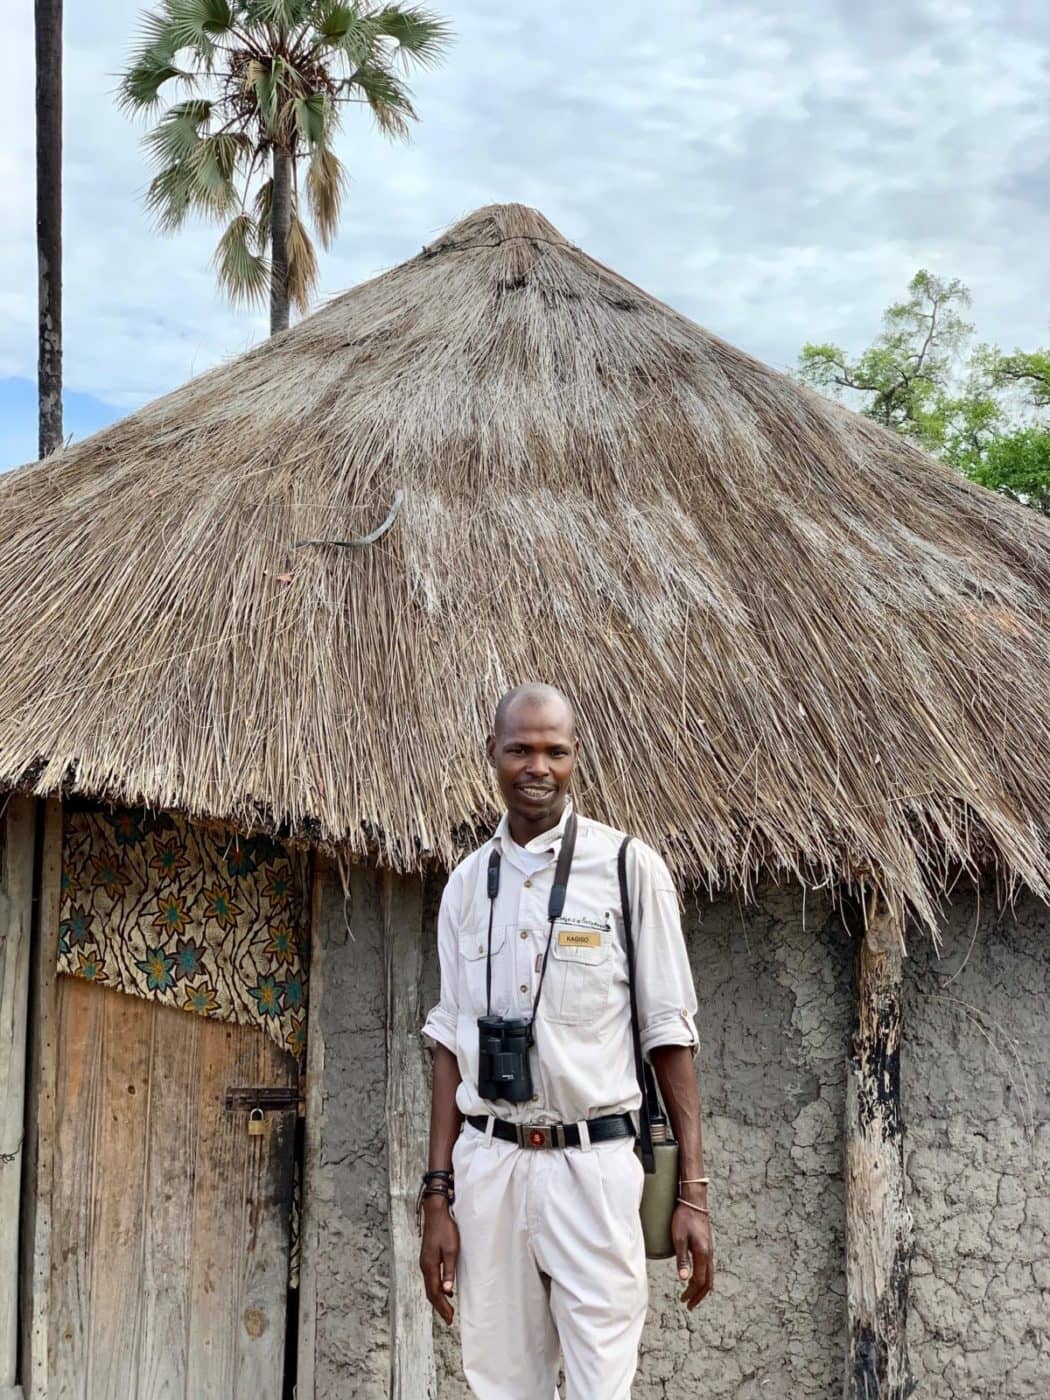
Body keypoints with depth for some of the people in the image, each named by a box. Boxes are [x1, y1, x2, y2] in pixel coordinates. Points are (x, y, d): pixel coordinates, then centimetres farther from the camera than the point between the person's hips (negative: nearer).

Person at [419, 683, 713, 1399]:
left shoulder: (630, 866, -2)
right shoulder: (468, 883, 9)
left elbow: (670, 1035, -2)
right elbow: (452, 1044, 11)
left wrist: (693, 1192, -7)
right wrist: (437, 1195, 6)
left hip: (592, 1165, -3)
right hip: (486, 1166, 3)